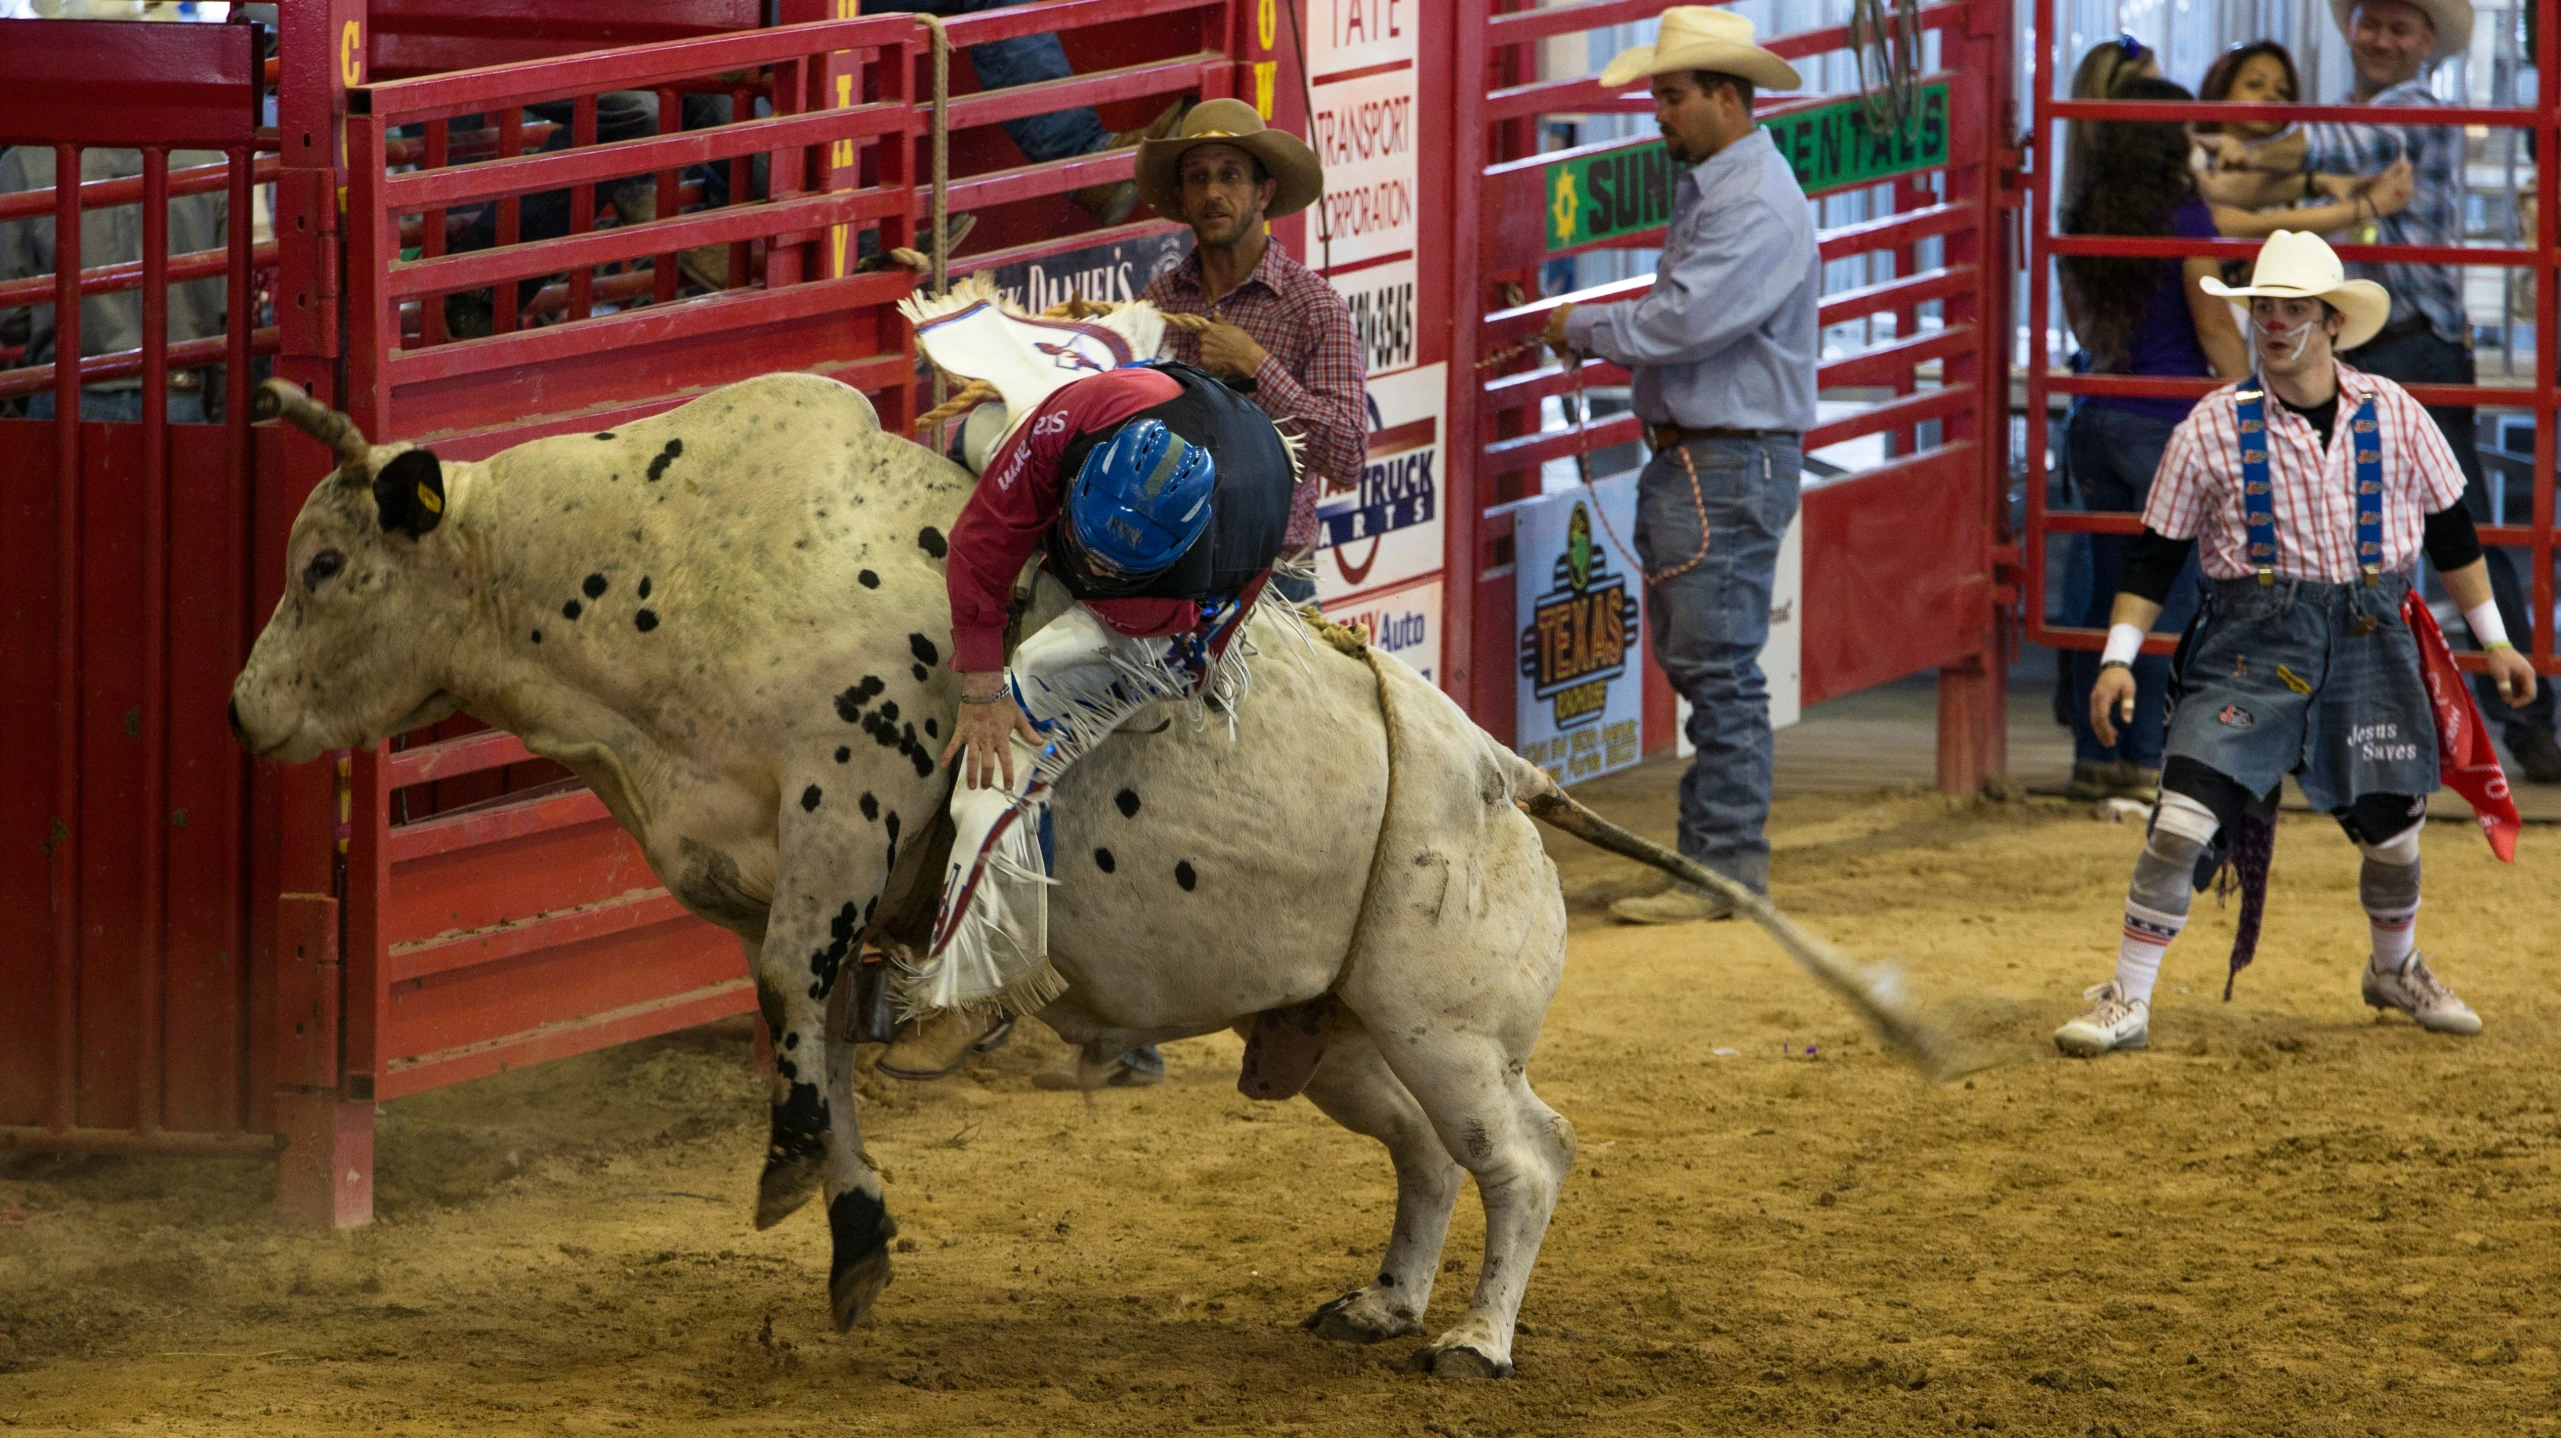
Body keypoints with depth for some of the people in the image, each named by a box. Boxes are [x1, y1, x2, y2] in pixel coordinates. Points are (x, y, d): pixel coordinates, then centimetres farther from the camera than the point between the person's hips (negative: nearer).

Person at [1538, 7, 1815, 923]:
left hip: (1732, 462, -11)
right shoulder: (1707, 188, 16)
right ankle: (1715, 858, 18)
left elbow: (1685, 321, -23)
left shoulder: (1757, 206, -17)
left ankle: (1725, 868, -7)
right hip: (1688, 457, 11)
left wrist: (1583, 330, -9)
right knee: (1698, 664, 13)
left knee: (1717, 667, -9)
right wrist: (1598, 338, 6)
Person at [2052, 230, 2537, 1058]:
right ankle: (2126, 1004, -8)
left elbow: (2451, 533, 11)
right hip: (2253, 643, -2)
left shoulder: (2393, 415, 0)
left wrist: (2494, 641, 14)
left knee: (2392, 823, 11)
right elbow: (2156, 554, 2)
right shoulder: (2214, 427, -4)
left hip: (2371, 643, 2)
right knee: (2185, 817, -14)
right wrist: (2118, 658, -5)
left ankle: (2395, 969, 41)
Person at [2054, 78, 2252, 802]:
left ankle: (2095, 757, 11)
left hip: (2095, 414, 6)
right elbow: (2216, 329, -10)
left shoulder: (2081, 219, 8)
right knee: (2169, 600, -2)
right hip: (2167, 422, -6)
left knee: (2107, 597, 11)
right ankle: (2148, 762, -3)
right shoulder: (2183, 218, -11)